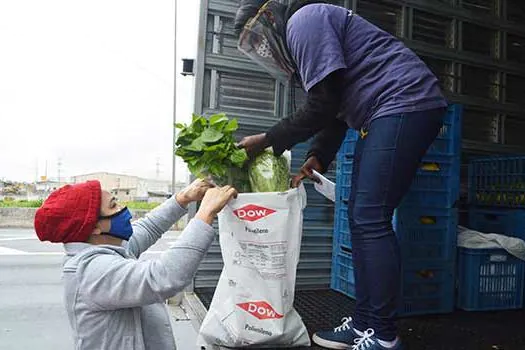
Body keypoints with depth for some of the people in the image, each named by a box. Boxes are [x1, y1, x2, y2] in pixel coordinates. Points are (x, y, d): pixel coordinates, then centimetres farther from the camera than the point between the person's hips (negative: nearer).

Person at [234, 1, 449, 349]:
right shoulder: (301, 37, 23)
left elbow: (324, 105, -16)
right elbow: (335, 109, 17)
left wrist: (266, 141, -9)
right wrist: (317, 158, 4)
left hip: (405, 102, -10)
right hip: (386, 113, 10)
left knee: (370, 219, -12)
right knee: (360, 217, 6)